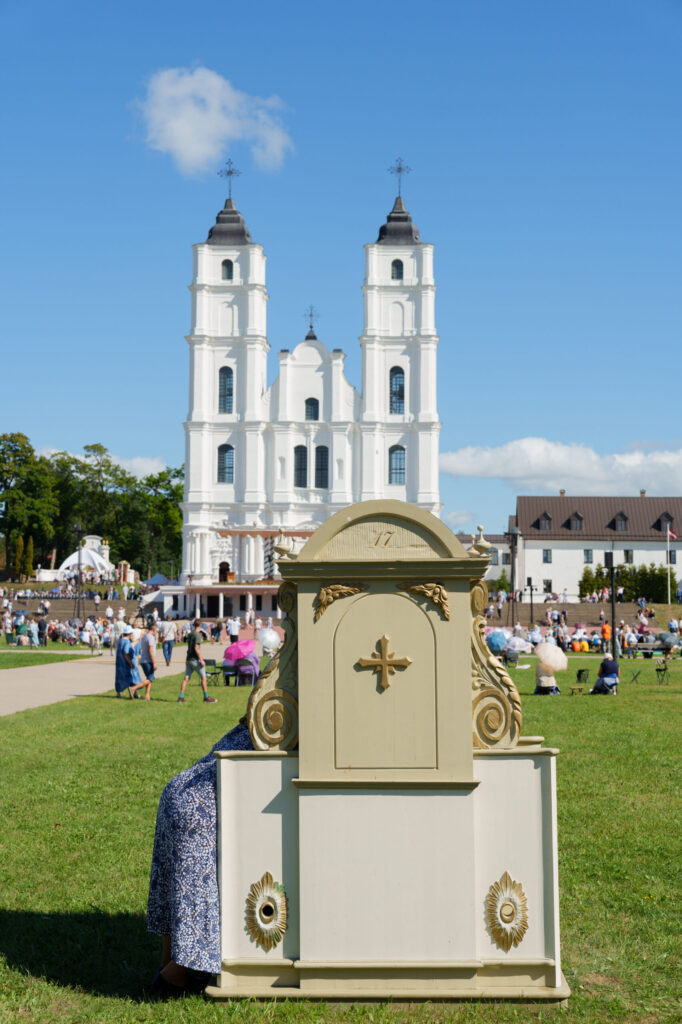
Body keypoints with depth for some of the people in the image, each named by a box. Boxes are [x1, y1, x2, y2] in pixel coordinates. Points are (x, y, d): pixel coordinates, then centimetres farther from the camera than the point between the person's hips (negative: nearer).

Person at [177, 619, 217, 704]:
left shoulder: (190, 634, 13)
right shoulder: (197, 635, -12)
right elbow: (196, 648, -18)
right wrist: (201, 660, -17)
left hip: (189, 659, 8)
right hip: (195, 659, -8)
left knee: (186, 678, 6)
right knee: (203, 678, 1)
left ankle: (181, 697, 1)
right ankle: (206, 697, 3)